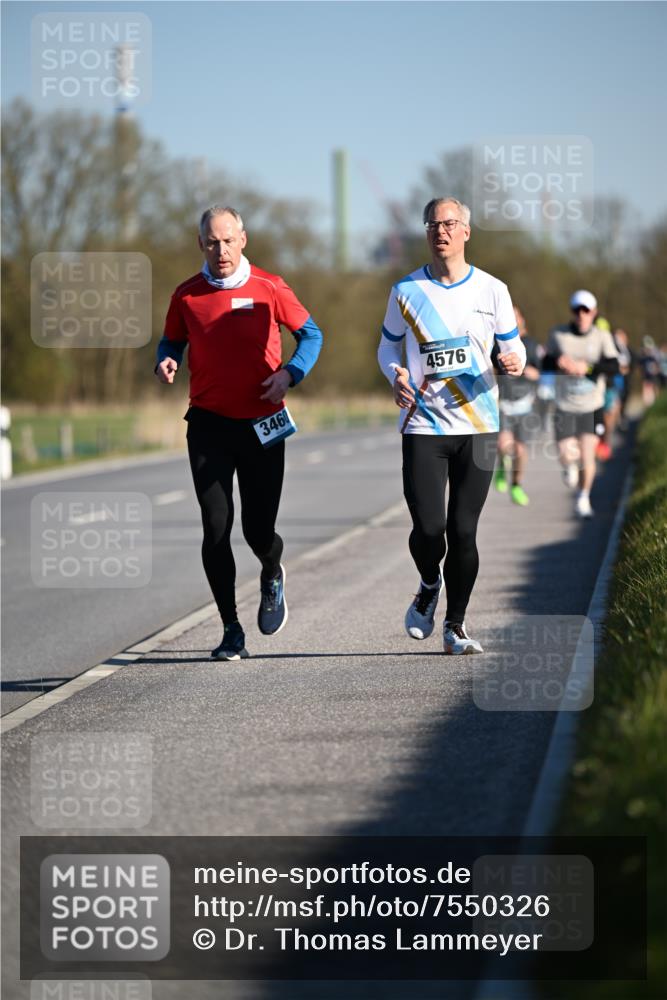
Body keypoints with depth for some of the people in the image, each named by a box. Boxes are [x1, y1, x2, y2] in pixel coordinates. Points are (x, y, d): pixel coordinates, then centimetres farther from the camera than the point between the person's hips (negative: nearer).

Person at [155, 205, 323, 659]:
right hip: (209, 423, 1)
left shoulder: (269, 289, -2)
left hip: (262, 424, -1)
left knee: (259, 531, 1)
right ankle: (231, 630, 4)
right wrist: (167, 362, -7)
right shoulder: (186, 295, 2)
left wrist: (290, 372, -11)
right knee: (216, 528, -6)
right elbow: (172, 341, 16)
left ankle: (273, 576, 38)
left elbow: (310, 333, 6)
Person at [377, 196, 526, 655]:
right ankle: (429, 586, 25)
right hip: (423, 427, 0)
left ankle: (455, 626, 13)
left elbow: (512, 345, 12)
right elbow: (388, 346, 14)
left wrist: (515, 362, -12)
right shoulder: (406, 291, 2)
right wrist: (396, 376, -7)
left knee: (463, 531, -2)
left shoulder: (492, 290, 3)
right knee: (428, 529, -9)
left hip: (478, 427, 0)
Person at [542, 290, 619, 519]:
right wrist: (559, 362, -18)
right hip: (565, 407, 0)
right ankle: (570, 464, 31)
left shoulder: (602, 337, -2)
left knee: (588, 458, -5)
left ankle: (583, 498, 20)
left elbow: (614, 367, -12)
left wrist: (588, 367, -27)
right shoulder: (558, 335, 1)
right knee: (566, 456, -8)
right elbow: (545, 364, 4)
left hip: (592, 407, 0)